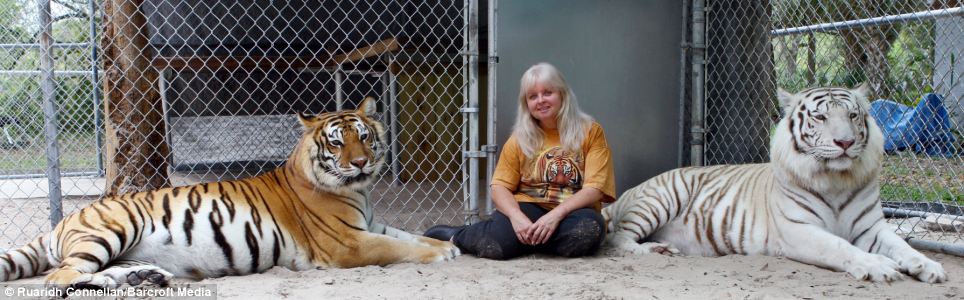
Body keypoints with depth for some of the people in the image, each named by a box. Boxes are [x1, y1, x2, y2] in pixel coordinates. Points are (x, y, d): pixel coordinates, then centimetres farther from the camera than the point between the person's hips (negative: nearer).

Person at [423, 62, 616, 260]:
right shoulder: (520, 138, 9)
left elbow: (595, 188, -7)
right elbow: (500, 187, 3)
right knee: (497, 242, -31)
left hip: (569, 214, 0)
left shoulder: (590, 132, 2)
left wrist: (556, 214, -22)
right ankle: (454, 236, 0)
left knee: (590, 230, -35)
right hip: (528, 210, 1)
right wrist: (516, 216, -19)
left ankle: (525, 239, -14)